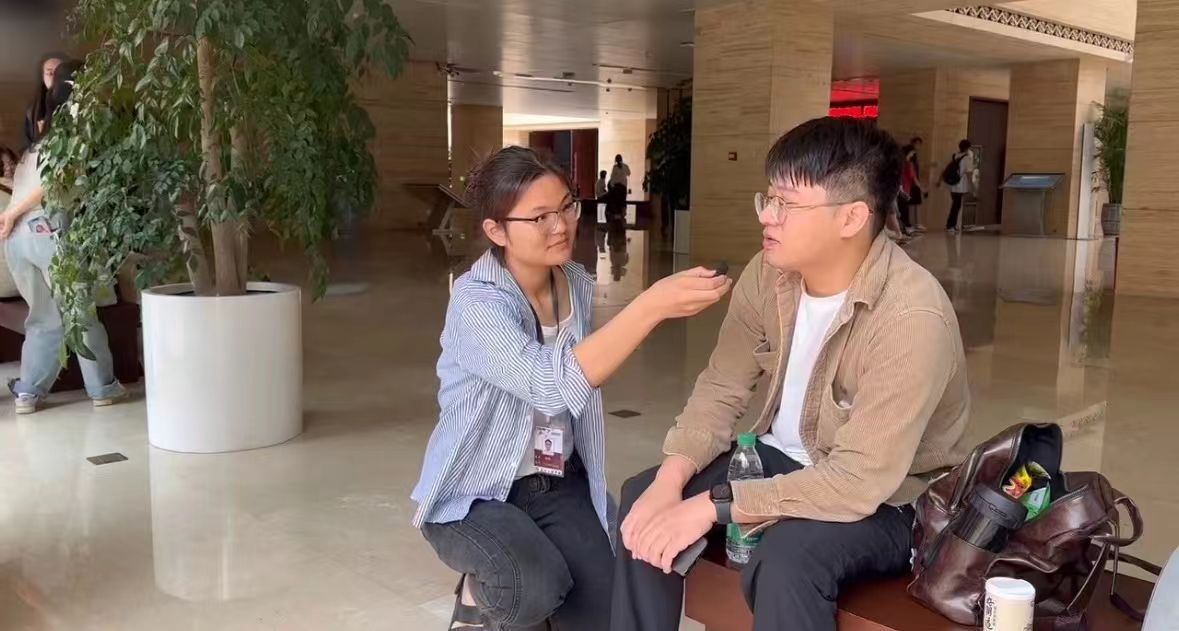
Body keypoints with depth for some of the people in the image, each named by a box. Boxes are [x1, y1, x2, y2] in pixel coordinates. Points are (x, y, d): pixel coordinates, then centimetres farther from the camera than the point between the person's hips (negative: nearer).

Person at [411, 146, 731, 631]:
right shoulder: (477, 303, -24)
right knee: (539, 587, -31)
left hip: (557, 483, 6)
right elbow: (554, 384, -40)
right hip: (474, 494, -5)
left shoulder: (577, 284, -1)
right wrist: (653, 305, -47)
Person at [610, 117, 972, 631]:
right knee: (644, 500, -6)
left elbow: (860, 480, -33)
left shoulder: (911, 316, -31)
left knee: (786, 558, -34)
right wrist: (669, 480, -19)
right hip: (787, 459, 7)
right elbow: (721, 387, -2)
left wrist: (713, 506, -32)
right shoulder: (769, 273, -9)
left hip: (888, 499, -6)